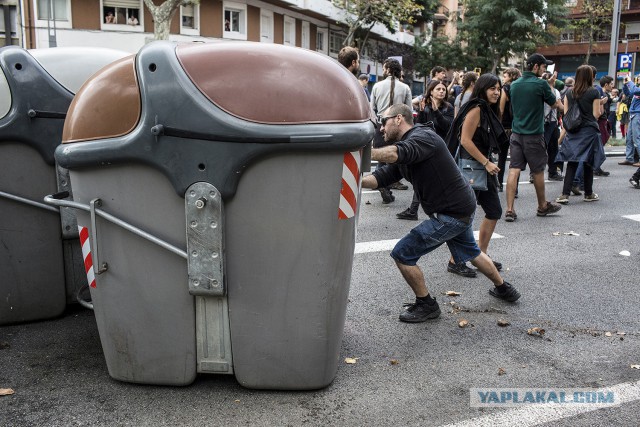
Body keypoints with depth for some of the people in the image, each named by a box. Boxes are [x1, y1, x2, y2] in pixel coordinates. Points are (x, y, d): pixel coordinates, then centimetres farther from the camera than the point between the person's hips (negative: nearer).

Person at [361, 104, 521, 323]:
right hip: (460, 207, 11)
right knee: (471, 252, 32)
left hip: (452, 213, -11)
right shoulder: (404, 149, 9)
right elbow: (380, 177, -2)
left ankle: (426, 305, 10)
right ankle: (503, 288, 52)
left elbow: (394, 154, -42)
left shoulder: (423, 137, -20)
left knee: (402, 254, -7)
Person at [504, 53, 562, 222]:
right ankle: (543, 206, 28)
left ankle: (509, 210, -7)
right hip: (534, 135, -5)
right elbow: (554, 104, 2)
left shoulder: (514, 84, 7)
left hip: (516, 133, 5)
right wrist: (551, 86, 16)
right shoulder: (541, 84, -10)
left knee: (514, 170, 0)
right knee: (538, 171, 10)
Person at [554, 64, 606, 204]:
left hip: (573, 132, 3)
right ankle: (589, 194, 19)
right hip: (589, 131, -3)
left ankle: (565, 194, -8)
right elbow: (596, 114, -7)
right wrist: (601, 105, 12)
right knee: (588, 164, 8)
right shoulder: (594, 92, -7)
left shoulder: (569, 93, 4)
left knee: (571, 164, 2)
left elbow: (565, 113, 7)